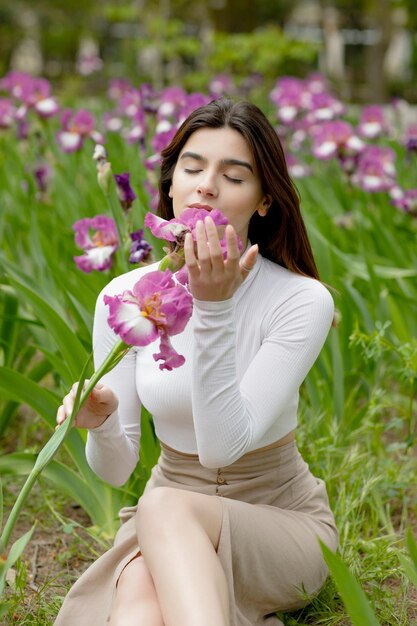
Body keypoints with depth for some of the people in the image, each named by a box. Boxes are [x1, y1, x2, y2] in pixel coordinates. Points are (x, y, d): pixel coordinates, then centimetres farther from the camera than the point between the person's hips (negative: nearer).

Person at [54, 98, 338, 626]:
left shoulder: (302, 301, -16)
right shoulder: (125, 298, -6)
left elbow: (223, 447, -23)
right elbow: (115, 470, -3)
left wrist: (216, 309, -30)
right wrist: (100, 422, -26)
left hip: (284, 523, -1)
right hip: (166, 524, 2)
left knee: (167, 508, -35)